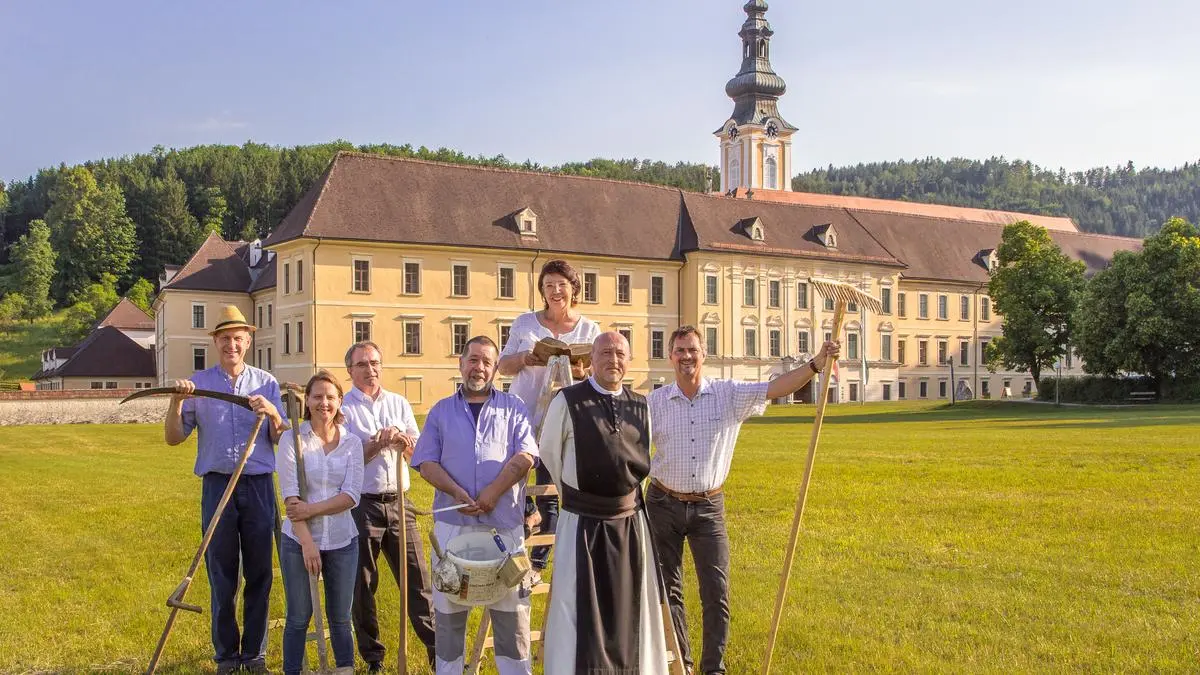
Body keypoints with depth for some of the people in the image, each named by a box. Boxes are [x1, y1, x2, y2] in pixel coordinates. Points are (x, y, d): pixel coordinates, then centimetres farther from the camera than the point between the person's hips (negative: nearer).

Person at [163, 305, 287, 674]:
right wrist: (176, 402, -12)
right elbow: (174, 437, 4)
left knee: (259, 574, 6)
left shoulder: (266, 383, 6)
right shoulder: (198, 384, 5)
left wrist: (272, 414, -17)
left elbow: (281, 439, 3)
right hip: (217, 487, 0)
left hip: (259, 486, 0)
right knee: (221, 576, 7)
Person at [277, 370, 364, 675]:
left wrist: (312, 508, -18)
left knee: (340, 618, 10)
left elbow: (351, 495, -6)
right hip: (299, 541, -2)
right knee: (299, 618, 7)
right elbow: (291, 497, -11)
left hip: (342, 541, 2)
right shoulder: (292, 439, -5)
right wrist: (307, 542, -17)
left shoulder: (352, 442, 1)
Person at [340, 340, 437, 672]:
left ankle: (436, 647, 12)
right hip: (360, 505, -3)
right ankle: (373, 657, 19)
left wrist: (403, 441, -14)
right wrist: (378, 443, -20)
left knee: (416, 577, 4)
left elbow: (418, 454, 7)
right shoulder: (342, 408, -2)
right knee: (362, 584, 7)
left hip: (398, 502, 3)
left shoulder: (399, 404, 10)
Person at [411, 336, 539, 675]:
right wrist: (456, 492, -13)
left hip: (505, 522, -1)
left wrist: (494, 491, -16)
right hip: (453, 523, 1)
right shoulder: (441, 411, 11)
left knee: (511, 606, 4)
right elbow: (426, 462, 4)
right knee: (449, 607, 9)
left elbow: (525, 455, -3)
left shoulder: (512, 408, 9)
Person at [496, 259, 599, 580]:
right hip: (520, 416, 1)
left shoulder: (589, 329, 5)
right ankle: (527, 513, 21)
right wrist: (524, 358, -15)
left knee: (549, 496, 6)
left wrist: (581, 372, -19)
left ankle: (538, 564, 19)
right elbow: (503, 365, 6)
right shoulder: (525, 323, 6)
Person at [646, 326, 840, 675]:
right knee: (668, 588, 10)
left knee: (716, 591, 0)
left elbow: (775, 388, -14)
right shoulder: (654, 402, -4)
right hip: (664, 505, 0)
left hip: (709, 507, 0)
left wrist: (815, 364, -26)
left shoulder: (729, 394, -5)